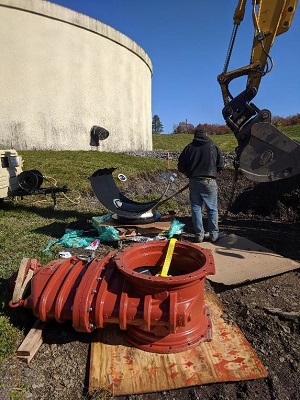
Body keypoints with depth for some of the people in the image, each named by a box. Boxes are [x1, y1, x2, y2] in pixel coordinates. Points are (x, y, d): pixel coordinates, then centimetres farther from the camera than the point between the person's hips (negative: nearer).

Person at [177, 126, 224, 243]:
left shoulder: (188, 147, 6)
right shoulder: (214, 147, 3)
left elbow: (181, 167, 5)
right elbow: (220, 166, 4)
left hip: (193, 181, 2)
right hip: (209, 181, -1)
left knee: (196, 208, 9)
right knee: (212, 209, 7)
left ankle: (199, 235, 13)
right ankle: (214, 235, 13)